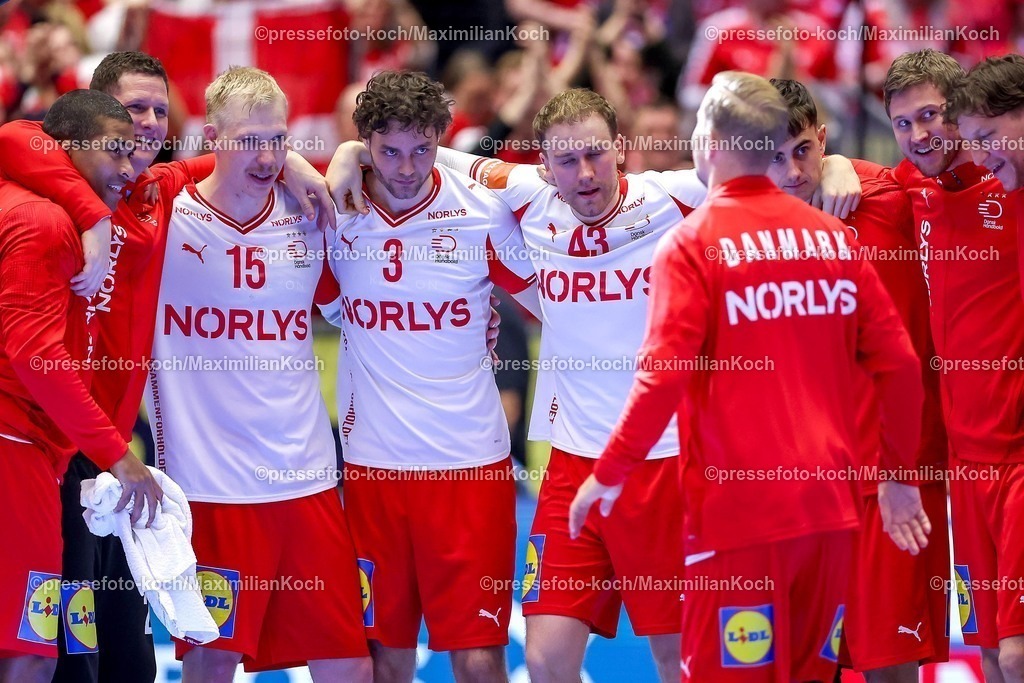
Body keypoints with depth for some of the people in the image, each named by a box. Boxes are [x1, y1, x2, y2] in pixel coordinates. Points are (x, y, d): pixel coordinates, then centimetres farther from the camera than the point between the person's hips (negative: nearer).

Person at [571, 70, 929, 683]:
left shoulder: (695, 243, -6)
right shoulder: (833, 237, 7)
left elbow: (664, 377, -13)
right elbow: (899, 363, 6)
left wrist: (609, 473, -3)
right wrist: (899, 474, 17)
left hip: (739, 510, -5)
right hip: (830, 505, 5)